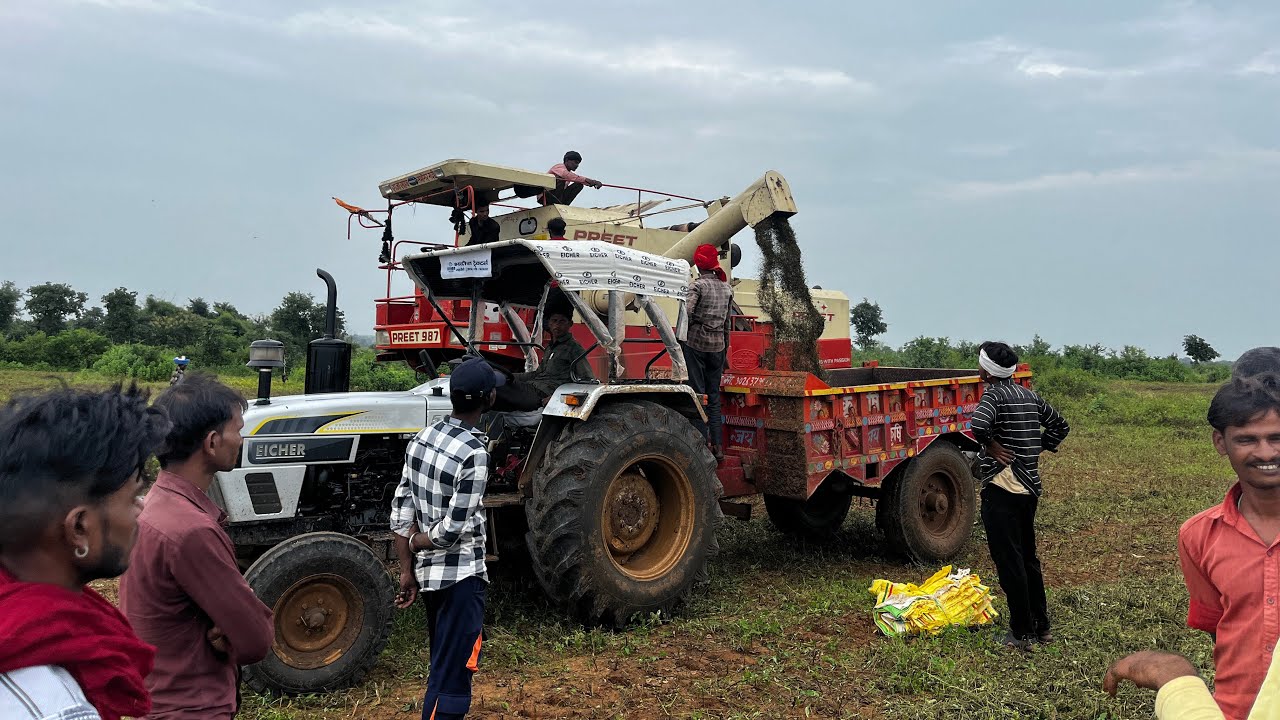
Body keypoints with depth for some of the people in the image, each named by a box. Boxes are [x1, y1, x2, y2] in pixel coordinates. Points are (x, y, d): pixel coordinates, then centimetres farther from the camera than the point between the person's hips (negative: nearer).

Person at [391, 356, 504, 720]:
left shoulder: (422, 438, 3)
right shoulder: (474, 453, -21)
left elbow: (401, 512, 4)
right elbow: (454, 529, -22)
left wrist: (407, 570, 8)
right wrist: (418, 542, -3)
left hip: (428, 572, 8)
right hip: (460, 574, -8)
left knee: (445, 665, 24)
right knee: (451, 677, 1)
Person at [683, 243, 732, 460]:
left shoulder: (699, 284, -7)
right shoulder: (727, 287, 10)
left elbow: (687, 312, -21)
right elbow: (727, 322, 14)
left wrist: (681, 337, -9)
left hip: (696, 343, -5)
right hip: (718, 345, 5)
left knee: (698, 393, 0)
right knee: (714, 395, 11)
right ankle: (717, 445, 11)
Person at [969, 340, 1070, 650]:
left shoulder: (995, 394, -13)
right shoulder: (1029, 395, 11)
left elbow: (978, 425, -33)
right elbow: (1060, 425, 22)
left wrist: (991, 445, -15)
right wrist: (1037, 448, 16)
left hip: (1001, 488, -8)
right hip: (1030, 487, 8)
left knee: (1008, 561, -1)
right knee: (1028, 557, 18)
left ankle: (1021, 633, 5)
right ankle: (1042, 626, 25)